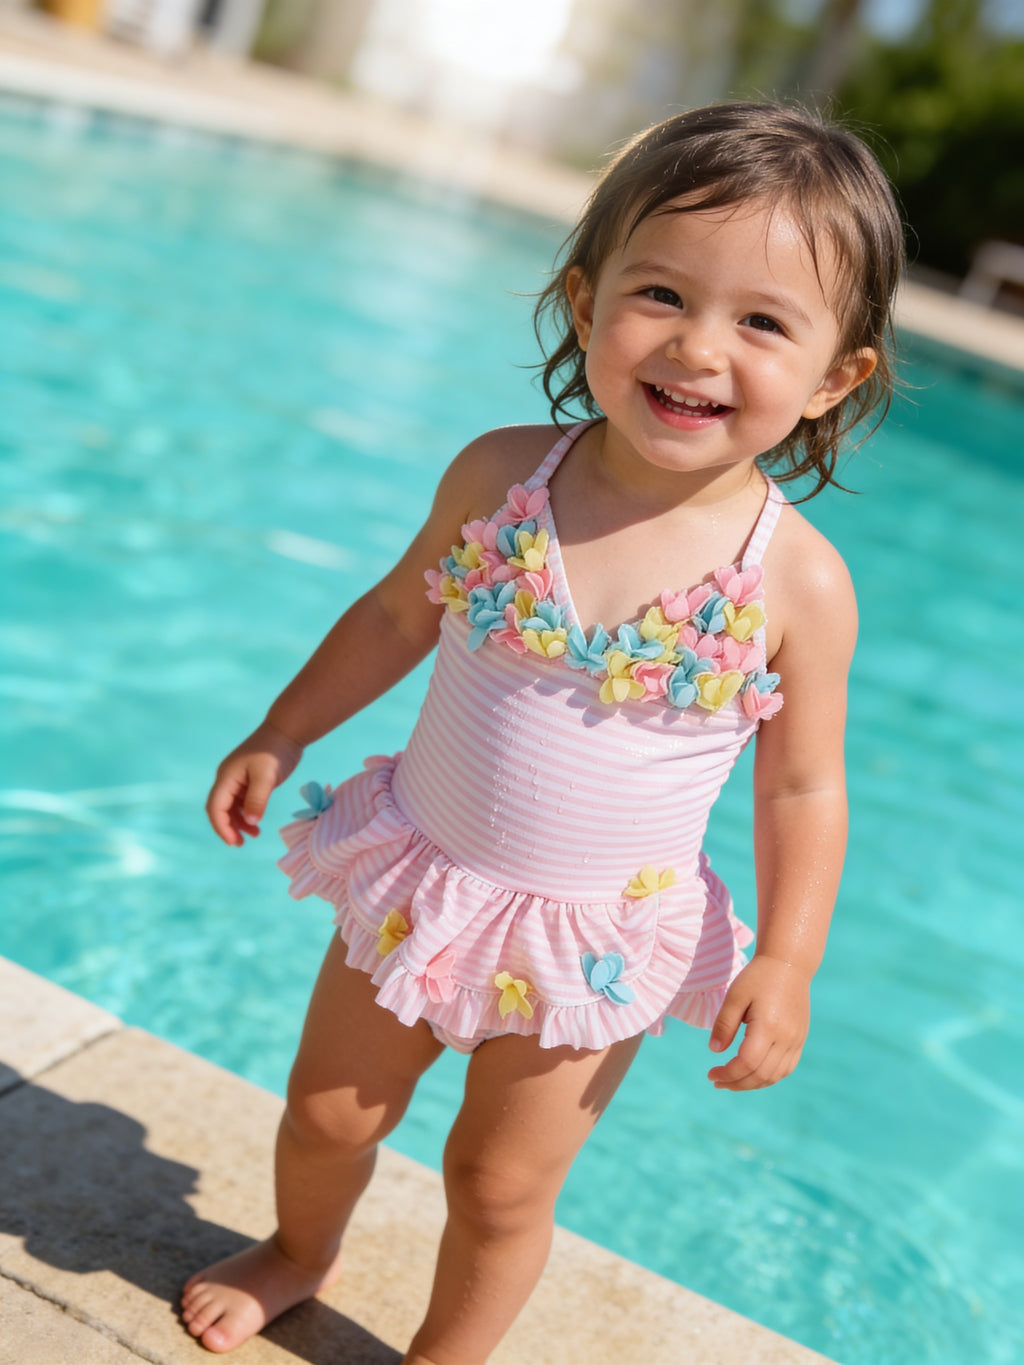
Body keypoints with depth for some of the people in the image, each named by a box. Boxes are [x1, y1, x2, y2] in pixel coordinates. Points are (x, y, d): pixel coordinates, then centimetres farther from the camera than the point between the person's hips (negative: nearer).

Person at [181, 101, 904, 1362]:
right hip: (418, 880, 3)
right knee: (326, 1114, 22)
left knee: (501, 1187, 15)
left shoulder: (798, 582, -20)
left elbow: (802, 788, -8)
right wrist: (279, 738, 9)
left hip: (598, 946, -2)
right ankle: (299, 1255, 56)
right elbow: (399, 613, 3)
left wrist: (788, 958, -14)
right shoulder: (500, 475, -14)